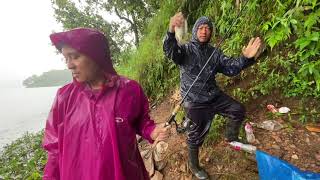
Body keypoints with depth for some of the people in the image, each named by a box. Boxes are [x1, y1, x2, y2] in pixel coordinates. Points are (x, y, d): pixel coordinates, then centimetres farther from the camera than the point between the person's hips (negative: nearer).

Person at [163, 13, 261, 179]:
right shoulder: (185, 49, -8)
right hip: (194, 101, -5)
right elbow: (170, 51, -30)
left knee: (238, 110, 13)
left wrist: (245, 58, -18)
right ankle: (193, 166, 34)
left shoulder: (214, 52, 8)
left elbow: (231, 67, 2)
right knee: (197, 133, 6)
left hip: (213, 95, 6)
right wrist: (171, 32, -51)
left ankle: (232, 139, 41)